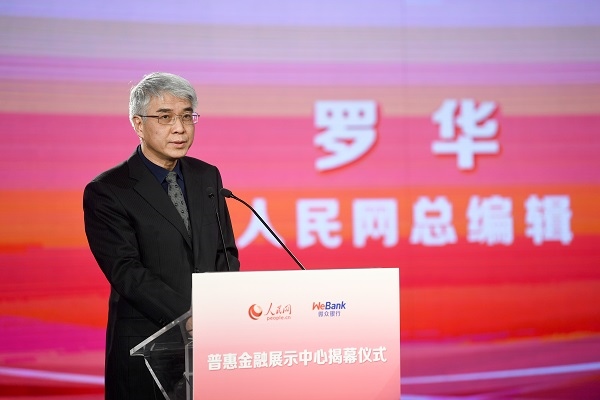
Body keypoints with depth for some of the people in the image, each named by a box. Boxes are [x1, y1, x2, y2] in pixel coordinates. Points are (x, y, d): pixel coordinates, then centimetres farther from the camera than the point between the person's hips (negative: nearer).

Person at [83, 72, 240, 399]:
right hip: (147, 343, -4)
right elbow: (126, 273, -14)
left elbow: (226, 253, 10)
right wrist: (190, 317, -22)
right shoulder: (105, 192, -8)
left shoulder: (207, 176, 8)